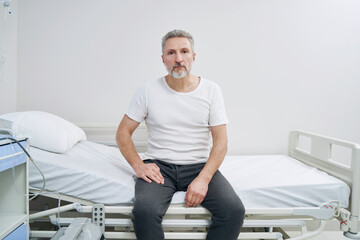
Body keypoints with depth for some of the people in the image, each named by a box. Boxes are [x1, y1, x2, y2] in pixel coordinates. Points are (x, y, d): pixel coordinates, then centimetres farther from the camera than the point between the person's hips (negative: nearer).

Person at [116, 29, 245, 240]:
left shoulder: (211, 90, 2)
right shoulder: (149, 91, 1)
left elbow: (221, 141, -2)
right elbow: (123, 132, 6)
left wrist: (203, 179, -16)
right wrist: (138, 165, -10)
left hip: (200, 165, 1)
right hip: (159, 166, 0)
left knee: (235, 210, -22)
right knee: (144, 210, -30)